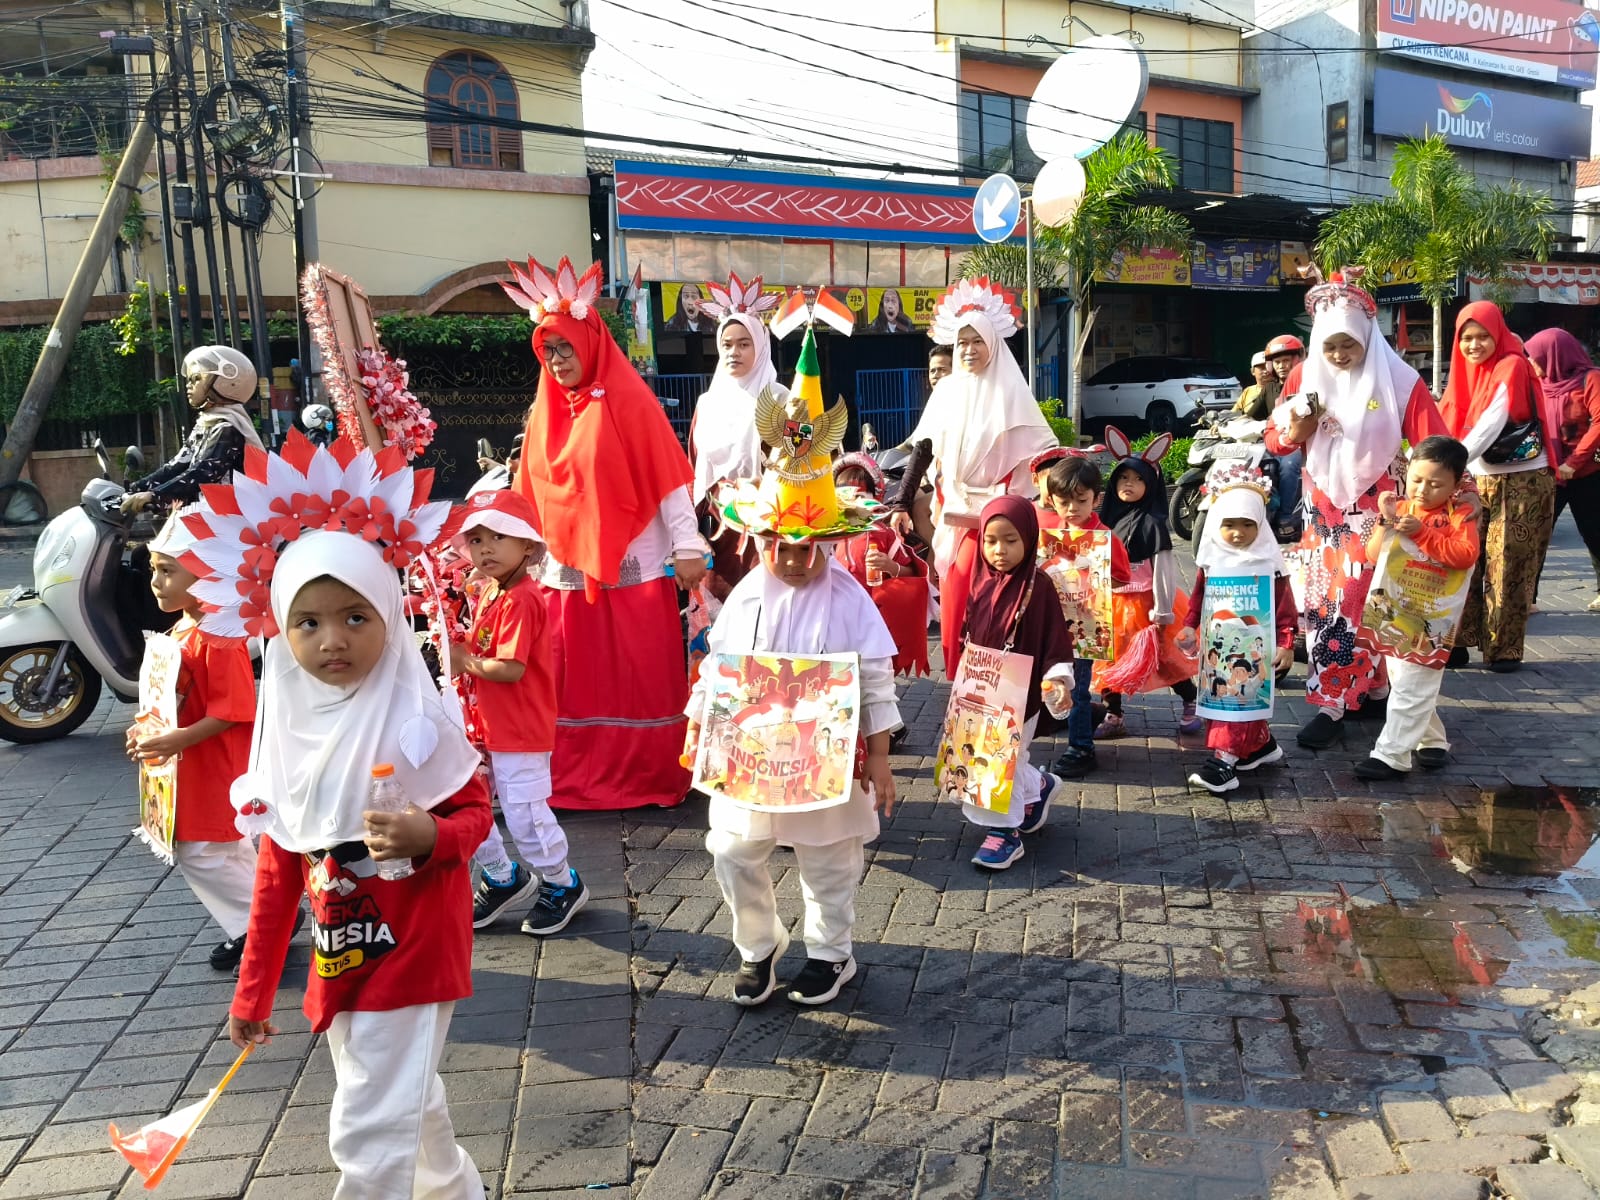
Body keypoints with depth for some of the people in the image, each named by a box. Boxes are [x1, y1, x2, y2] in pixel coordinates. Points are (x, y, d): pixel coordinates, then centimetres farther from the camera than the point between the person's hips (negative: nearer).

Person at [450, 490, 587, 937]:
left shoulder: (520, 600, -20)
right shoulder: (487, 593, 9)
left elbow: (511, 668, -27)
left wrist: (466, 662, -14)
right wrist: (458, 648, -2)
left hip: (520, 732, -9)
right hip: (484, 726, 9)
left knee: (524, 814, 0)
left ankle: (562, 884, 22)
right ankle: (502, 878, 33)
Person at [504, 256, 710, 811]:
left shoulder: (629, 402, -5)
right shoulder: (546, 412, 12)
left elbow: (668, 478, -9)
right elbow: (530, 493, 13)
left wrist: (688, 547, -13)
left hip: (633, 568, -5)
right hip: (568, 572, 5)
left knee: (640, 679, 2)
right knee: (577, 682, 9)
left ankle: (650, 778, 14)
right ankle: (578, 780, 21)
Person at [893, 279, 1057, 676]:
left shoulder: (1009, 391, -4)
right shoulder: (946, 390, 8)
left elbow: (1038, 451, -5)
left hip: (993, 510, -4)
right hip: (953, 510, 4)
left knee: (973, 596, -10)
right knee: (953, 595, 5)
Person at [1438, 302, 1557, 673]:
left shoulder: (1513, 366, -10)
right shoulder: (1467, 370, 9)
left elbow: (1493, 423, -23)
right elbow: (1449, 423, 5)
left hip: (1521, 481, -6)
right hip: (1480, 481, 6)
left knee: (1509, 568, -2)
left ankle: (1504, 649, 7)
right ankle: (1457, 642, 8)